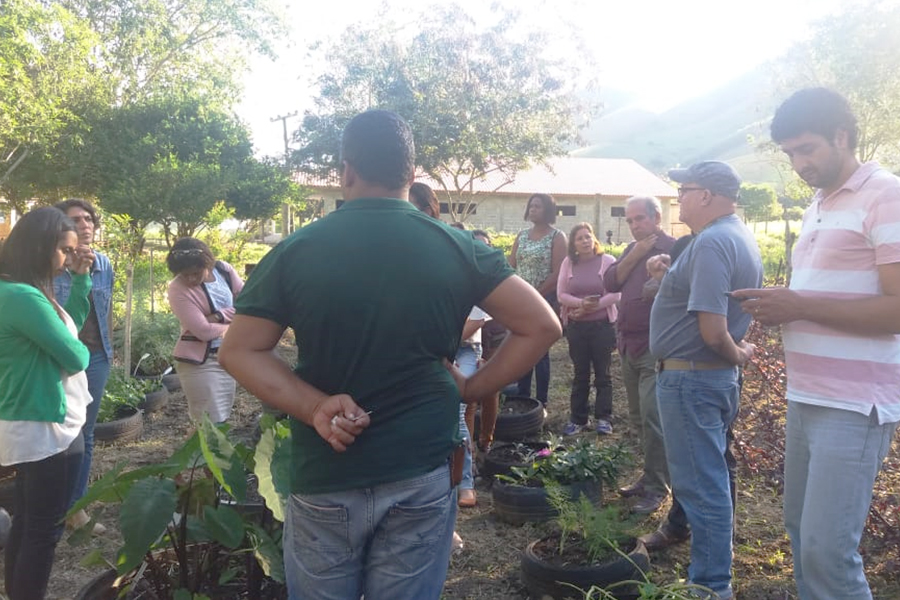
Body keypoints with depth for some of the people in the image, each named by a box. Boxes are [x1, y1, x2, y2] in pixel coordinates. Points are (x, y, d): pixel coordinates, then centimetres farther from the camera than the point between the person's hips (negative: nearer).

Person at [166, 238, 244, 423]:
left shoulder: (224, 269, -2)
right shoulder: (178, 288, -17)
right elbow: (203, 331, -21)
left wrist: (217, 316, -17)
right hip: (199, 361, -5)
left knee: (223, 417, 17)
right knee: (211, 424, -3)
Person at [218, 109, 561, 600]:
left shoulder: (295, 251, -5)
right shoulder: (458, 248, -5)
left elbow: (237, 351, -4)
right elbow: (542, 326, -4)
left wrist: (315, 407, -11)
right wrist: (470, 389, 0)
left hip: (324, 476, 0)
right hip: (423, 475, 0)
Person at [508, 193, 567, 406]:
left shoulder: (557, 236, -3)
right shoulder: (522, 235, 13)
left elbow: (558, 273, -11)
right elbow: (510, 266, 10)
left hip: (545, 300, -5)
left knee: (540, 350, -2)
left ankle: (541, 403, 7)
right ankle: (522, 398, 18)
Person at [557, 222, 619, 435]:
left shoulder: (607, 261, -3)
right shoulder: (568, 263, 5)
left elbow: (615, 294, -8)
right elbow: (561, 294, -1)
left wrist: (593, 307, -16)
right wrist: (581, 303, -18)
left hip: (603, 324, -2)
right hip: (576, 326, 3)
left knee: (602, 374, 6)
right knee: (580, 374, 10)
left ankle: (604, 419, 13)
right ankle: (577, 419, 17)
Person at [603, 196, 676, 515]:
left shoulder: (673, 248, -9)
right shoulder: (632, 249, 15)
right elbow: (610, 283, 4)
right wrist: (634, 256, -4)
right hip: (629, 345, 8)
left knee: (652, 417, -8)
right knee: (638, 418, 14)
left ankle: (656, 488, 2)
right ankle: (650, 475, 27)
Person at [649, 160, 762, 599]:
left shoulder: (711, 242, -22)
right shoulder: (738, 235, 11)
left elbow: (713, 331, -28)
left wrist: (738, 355, -7)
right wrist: (671, 271, 9)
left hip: (690, 377, -11)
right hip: (715, 375, 11)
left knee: (701, 484, 1)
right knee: (706, 477, 24)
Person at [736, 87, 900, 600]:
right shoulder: (818, 207, 16)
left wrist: (800, 306, -20)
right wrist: (779, 305, 6)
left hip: (854, 405, -8)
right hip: (805, 398, 9)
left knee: (827, 549, -7)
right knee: (802, 531, 16)